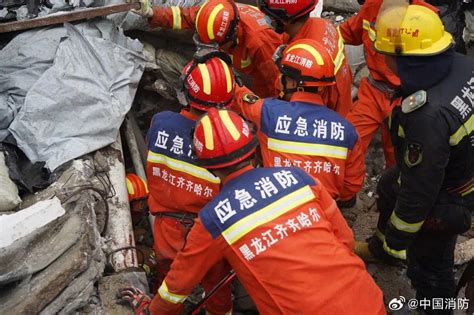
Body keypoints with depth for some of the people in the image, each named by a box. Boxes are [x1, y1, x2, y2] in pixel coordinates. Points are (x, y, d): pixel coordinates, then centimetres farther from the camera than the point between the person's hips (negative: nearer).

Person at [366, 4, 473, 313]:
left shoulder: (426, 115, -43)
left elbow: (418, 192, -31)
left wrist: (397, 241, -14)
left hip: (444, 200, -9)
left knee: (428, 264, 15)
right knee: (388, 186, 32)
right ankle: (379, 247, 59)